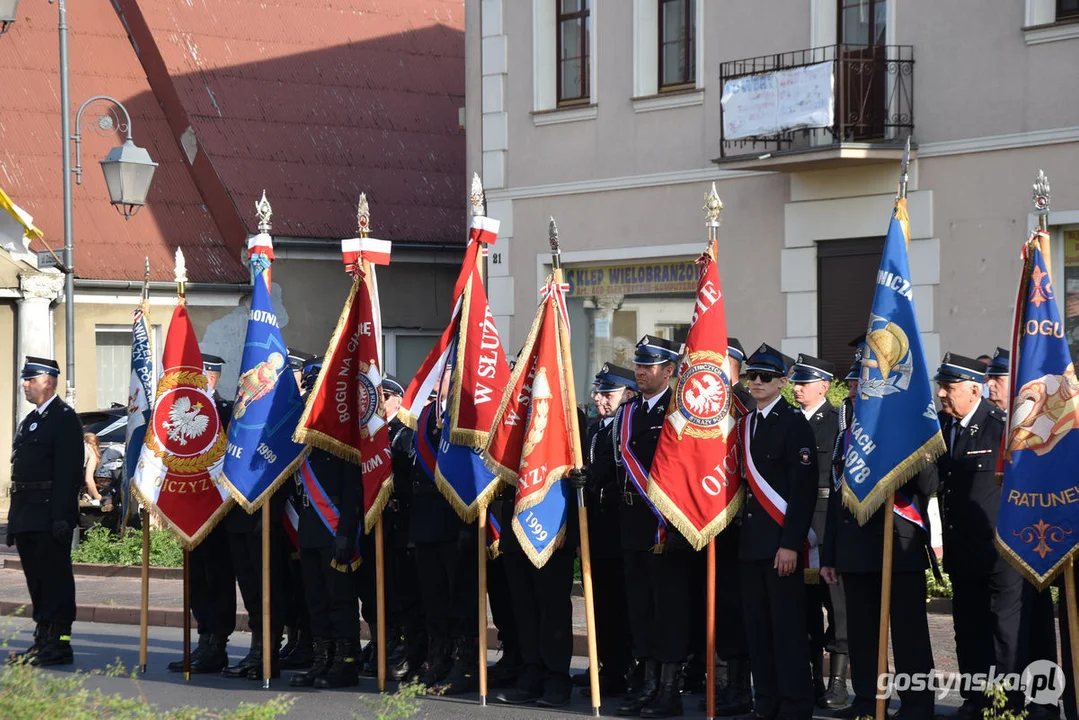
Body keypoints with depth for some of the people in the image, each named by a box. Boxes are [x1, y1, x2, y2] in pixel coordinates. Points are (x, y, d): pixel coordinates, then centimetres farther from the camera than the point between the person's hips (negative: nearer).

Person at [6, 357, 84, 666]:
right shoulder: (30, 420, 19)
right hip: (27, 518, 9)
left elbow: (67, 472, -16)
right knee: (36, 579, 13)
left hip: (49, 516, -9)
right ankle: (43, 640, 20)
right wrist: (15, 516, 16)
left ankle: (58, 645, -2)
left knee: (55, 579, -5)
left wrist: (61, 518, -22)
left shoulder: (64, 419, -9)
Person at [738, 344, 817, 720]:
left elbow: (803, 488, -13)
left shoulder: (794, 423, -7)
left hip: (781, 541, -7)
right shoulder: (746, 424, 15)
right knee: (757, 627, 10)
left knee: (788, 626, -4)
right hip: (751, 542, 7)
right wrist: (743, 535, 8)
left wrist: (790, 543, -17)